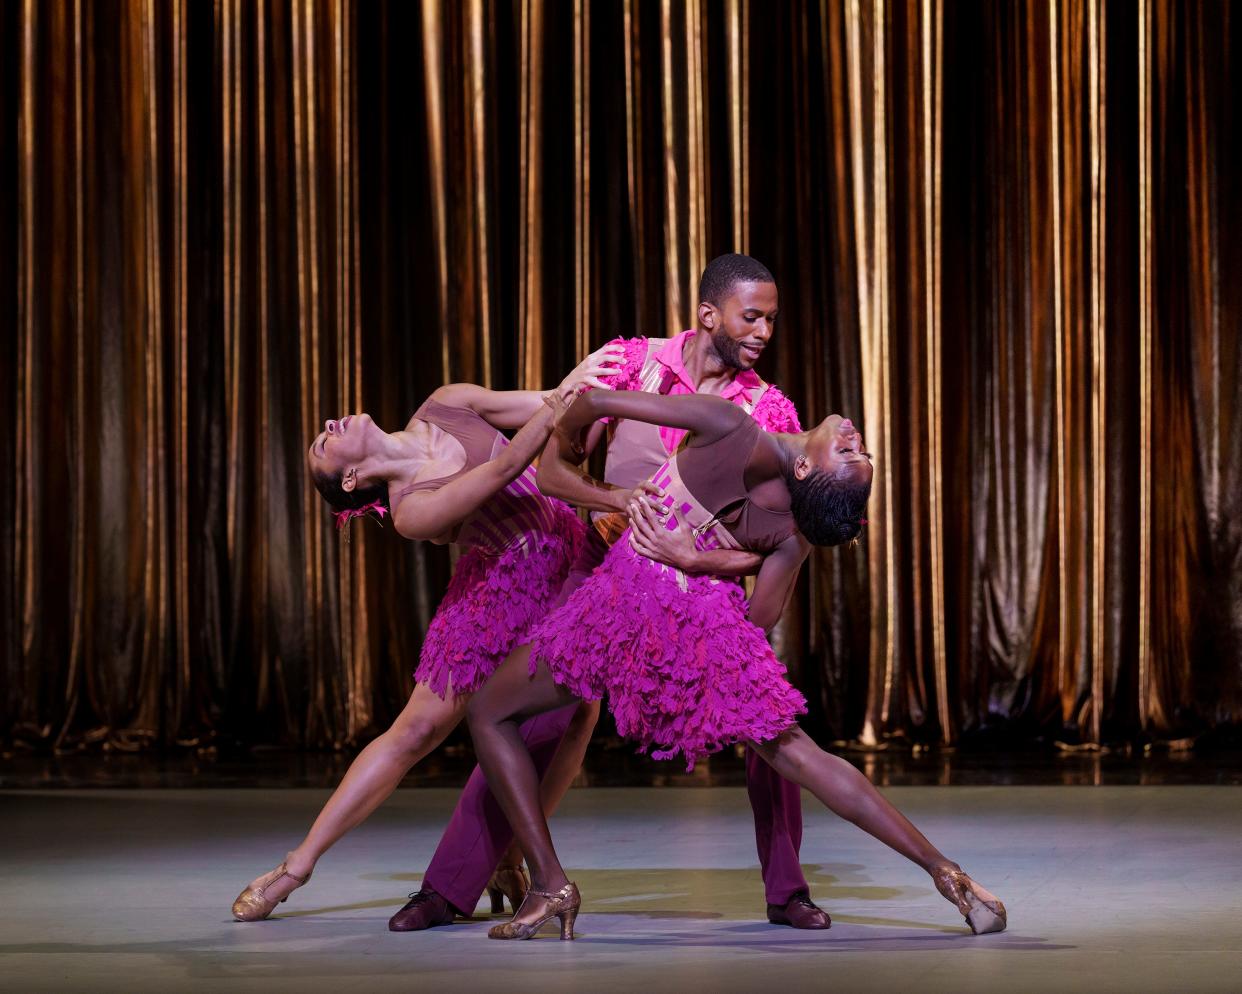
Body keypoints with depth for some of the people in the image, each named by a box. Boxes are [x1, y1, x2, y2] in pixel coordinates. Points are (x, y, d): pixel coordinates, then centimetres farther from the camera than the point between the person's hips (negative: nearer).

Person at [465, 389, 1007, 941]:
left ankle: (549, 883, 2)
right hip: (711, 624, 4)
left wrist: (560, 433, 12)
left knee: (489, 713, 13)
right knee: (799, 755, 16)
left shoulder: (733, 430, -16)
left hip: (628, 597, -4)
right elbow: (762, 617, 7)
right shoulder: (796, 530, -3)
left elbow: (595, 401, -10)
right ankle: (945, 871, 8)